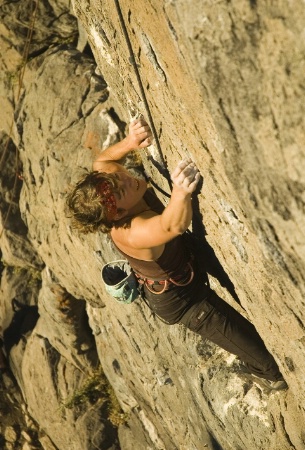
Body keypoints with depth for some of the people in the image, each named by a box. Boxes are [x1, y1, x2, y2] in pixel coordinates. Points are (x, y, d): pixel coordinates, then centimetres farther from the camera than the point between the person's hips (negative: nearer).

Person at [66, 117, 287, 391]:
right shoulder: (130, 233, -45)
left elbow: (103, 162, -1)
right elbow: (173, 225, -63)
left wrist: (129, 143, -20)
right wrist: (180, 193, -83)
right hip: (180, 302, -8)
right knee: (250, 341, 9)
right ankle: (275, 375, 40)